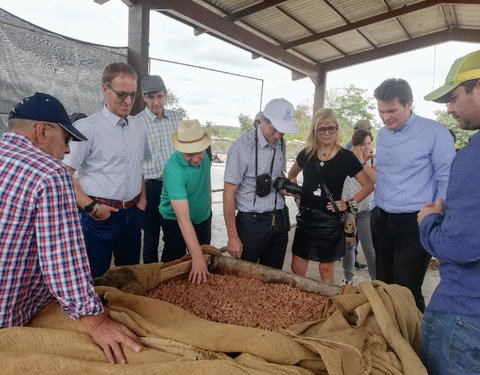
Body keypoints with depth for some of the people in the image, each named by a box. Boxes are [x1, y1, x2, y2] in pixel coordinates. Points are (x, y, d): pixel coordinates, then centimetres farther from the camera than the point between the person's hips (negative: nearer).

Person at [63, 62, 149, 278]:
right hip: (101, 213, -5)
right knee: (96, 279, 5)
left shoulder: (138, 127, 9)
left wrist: (142, 198, 8)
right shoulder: (86, 128, -10)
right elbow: (65, 175, -11)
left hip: (132, 212, 6)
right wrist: (90, 206, -19)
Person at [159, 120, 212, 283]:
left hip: (203, 218, 6)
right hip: (175, 222, -6)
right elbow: (183, 218, -39)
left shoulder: (204, 154, -15)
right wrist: (197, 257, -42)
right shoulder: (173, 170, -35)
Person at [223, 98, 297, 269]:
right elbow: (228, 194, -15)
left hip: (279, 220, 6)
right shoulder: (242, 146, -16)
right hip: (252, 222, -6)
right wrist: (232, 237, -15)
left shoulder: (281, 143, 5)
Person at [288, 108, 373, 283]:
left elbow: (369, 185, -1)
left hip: (330, 221, -3)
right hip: (305, 218, 3)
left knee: (326, 270, 10)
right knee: (297, 269, 7)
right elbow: (291, 175, 22)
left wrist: (348, 204, -8)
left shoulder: (346, 157, -6)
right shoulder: (307, 153, 4)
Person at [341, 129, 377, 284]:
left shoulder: (374, 160, -2)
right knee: (348, 245, 15)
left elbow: (376, 179, -20)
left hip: (366, 210, -2)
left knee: (370, 249, -8)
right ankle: (348, 278, 34)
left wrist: (362, 161, -21)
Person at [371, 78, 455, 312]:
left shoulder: (434, 133, -12)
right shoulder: (382, 135, 8)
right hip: (381, 220, 6)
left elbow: (447, 179, -10)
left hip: (414, 223, -6)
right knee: (384, 285, 16)